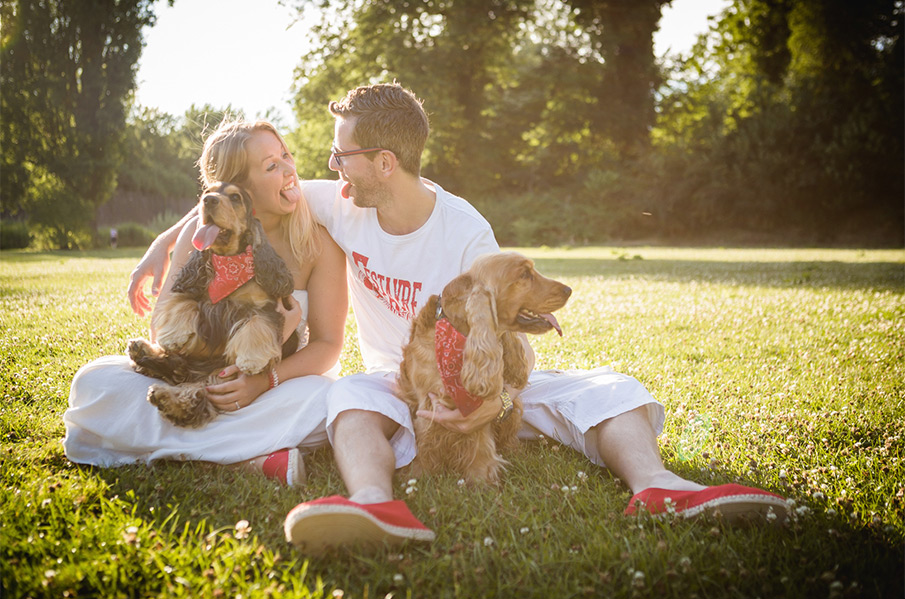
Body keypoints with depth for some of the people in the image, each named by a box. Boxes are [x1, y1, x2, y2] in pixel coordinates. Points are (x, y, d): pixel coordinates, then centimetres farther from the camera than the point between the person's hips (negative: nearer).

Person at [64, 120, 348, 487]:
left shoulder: (318, 240, -10)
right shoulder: (203, 232, -8)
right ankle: (252, 455, -33)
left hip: (281, 380, -2)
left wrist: (265, 381, -28)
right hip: (201, 384, 2)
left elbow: (327, 343, -9)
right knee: (94, 382, -24)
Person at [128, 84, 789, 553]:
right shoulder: (341, 206, -6)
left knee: (609, 389, -24)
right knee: (348, 396, -37)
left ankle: (655, 484, -51)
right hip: (395, 386, 1)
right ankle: (377, 504, -66)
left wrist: (495, 397, -42)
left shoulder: (466, 232, -17)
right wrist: (163, 247, -1)